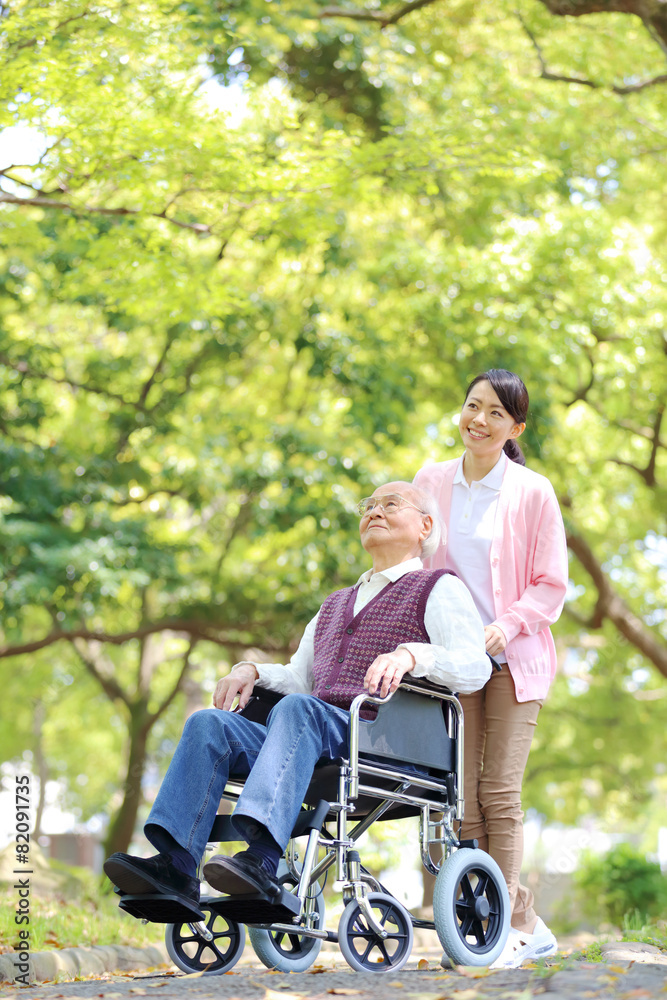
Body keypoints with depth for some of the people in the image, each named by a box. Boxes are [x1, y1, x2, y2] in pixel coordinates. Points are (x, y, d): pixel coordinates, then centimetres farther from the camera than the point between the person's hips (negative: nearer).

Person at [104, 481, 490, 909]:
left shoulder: (438, 589, 12)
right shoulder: (335, 605, 35)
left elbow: (474, 666, -5)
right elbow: (299, 678, 30)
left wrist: (409, 654, -23)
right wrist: (252, 670, 10)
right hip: (319, 748, 7)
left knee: (299, 709, -36)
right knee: (210, 723, -18)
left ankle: (262, 860, -55)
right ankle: (176, 865, -34)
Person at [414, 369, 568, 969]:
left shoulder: (533, 493, -2)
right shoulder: (432, 482, 8)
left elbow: (552, 585, -1)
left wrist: (508, 625, -16)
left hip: (513, 659, -3)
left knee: (500, 792, -10)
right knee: (461, 798, -2)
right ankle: (527, 925, 7)